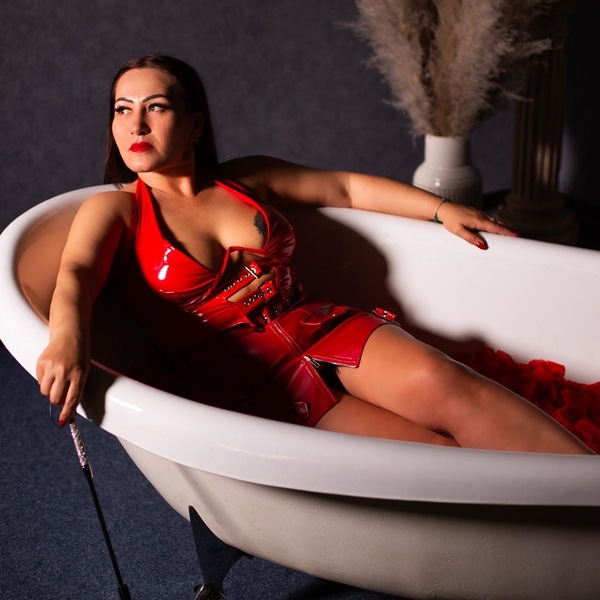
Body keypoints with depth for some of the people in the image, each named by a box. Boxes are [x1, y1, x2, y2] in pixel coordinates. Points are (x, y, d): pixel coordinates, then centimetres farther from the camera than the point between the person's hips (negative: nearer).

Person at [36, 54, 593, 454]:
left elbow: (344, 187, 26)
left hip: (323, 329, 4)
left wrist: (441, 208, 19)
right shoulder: (114, 209, 5)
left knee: (437, 379, -29)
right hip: (250, 384, -3)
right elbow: (75, 274, -15)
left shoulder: (244, 180, 17)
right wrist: (68, 338, -39)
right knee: (444, 457, -23)